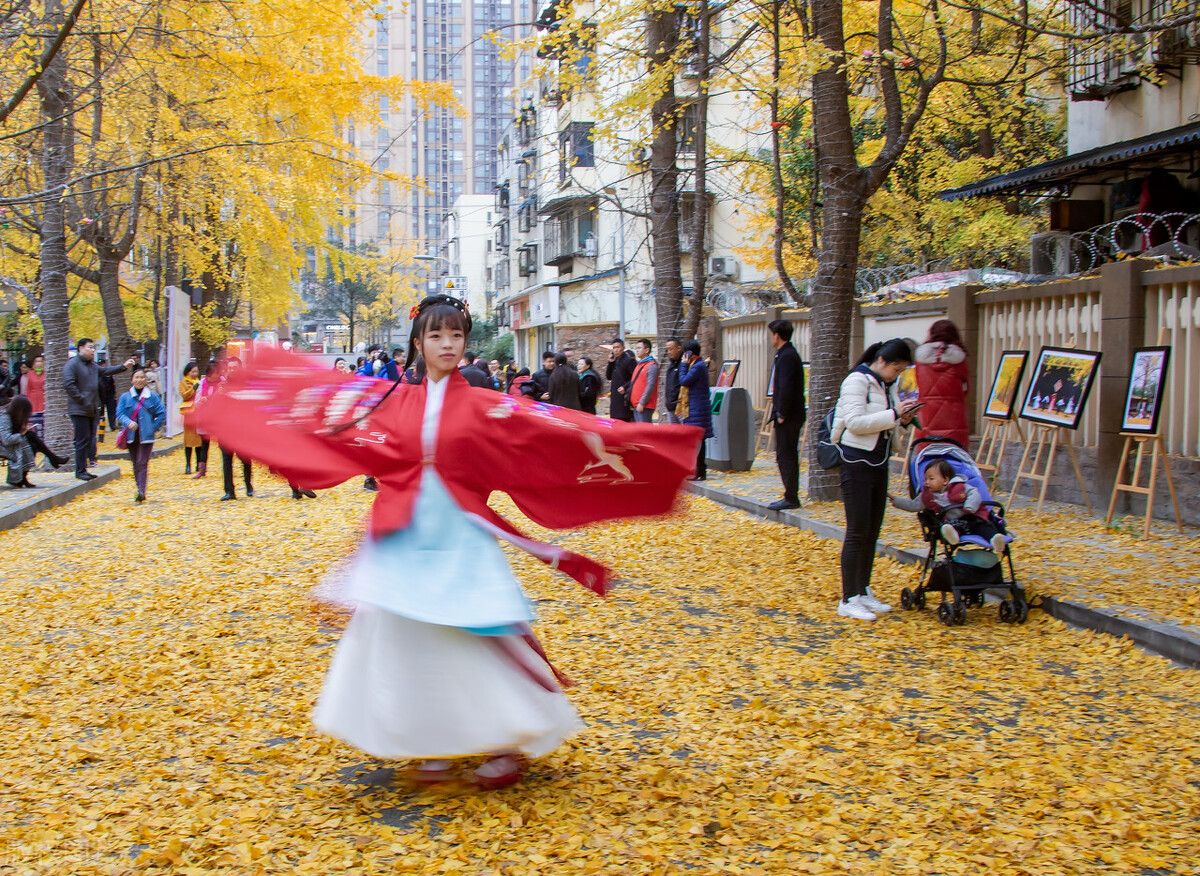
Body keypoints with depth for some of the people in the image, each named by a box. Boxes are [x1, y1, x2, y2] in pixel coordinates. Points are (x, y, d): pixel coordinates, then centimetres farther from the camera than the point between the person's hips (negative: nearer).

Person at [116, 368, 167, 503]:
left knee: (142, 463, -11)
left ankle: (141, 491, -17)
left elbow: (161, 414, 3)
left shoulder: (153, 397, 3)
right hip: (131, 436, 3)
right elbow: (120, 413, -2)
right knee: (135, 464, 9)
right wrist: (128, 422, -21)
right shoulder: (125, 397, 6)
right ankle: (140, 489, 18)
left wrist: (153, 428, -6)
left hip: (146, 436, -3)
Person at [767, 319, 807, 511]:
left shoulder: (786, 357, -16)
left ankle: (791, 498, -3)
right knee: (785, 457, 13)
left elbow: (786, 388, -23)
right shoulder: (789, 354, 16)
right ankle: (791, 496, 18)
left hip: (788, 417, -10)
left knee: (786, 457, -6)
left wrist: (782, 414, -18)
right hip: (790, 415, 10)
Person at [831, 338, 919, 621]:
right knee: (858, 532, -7)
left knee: (872, 532, 11)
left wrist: (903, 419, 0)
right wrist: (894, 414, -22)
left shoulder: (885, 385, 13)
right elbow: (855, 423, -23)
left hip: (878, 463, 8)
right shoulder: (857, 381, -12)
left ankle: (864, 592, 21)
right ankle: (849, 600, -2)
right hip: (856, 463, -8)